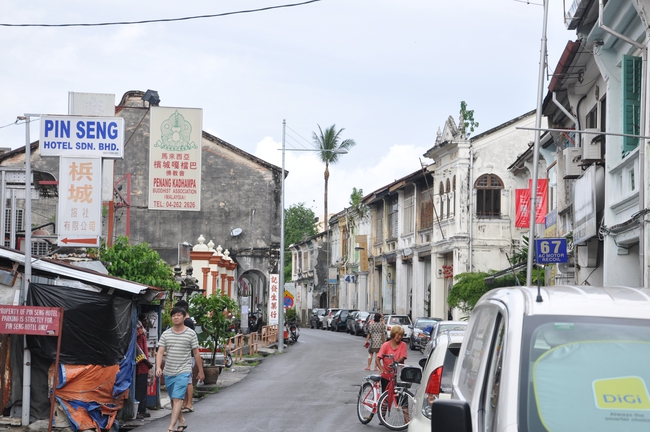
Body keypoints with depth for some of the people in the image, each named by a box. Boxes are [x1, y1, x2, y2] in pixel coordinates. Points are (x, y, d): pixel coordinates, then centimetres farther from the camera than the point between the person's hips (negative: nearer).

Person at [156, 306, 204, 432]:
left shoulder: (191, 334, -1)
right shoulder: (166, 334, 5)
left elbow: (196, 353, 4)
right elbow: (160, 352, 0)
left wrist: (201, 371, 7)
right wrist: (158, 367, -16)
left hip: (183, 371, -4)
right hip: (168, 372, 4)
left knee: (177, 398, -15)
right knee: (173, 399, 13)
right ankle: (181, 422, 31)